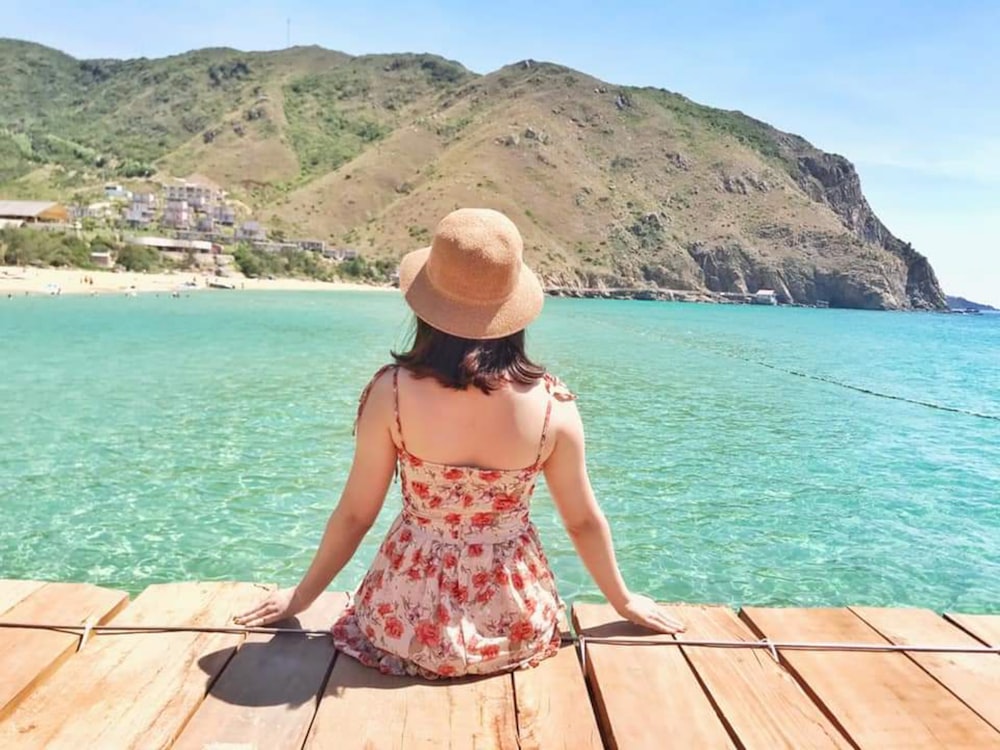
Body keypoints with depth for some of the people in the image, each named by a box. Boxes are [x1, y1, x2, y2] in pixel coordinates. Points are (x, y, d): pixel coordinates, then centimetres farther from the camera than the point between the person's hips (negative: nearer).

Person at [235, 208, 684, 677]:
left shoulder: (392, 391, -18)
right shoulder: (552, 402, -15)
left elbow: (355, 515, -8)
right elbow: (583, 521, -3)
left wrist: (302, 595, 11)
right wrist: (624, 601, 15)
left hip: (408, 623, 0)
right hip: (515, 626, 1)